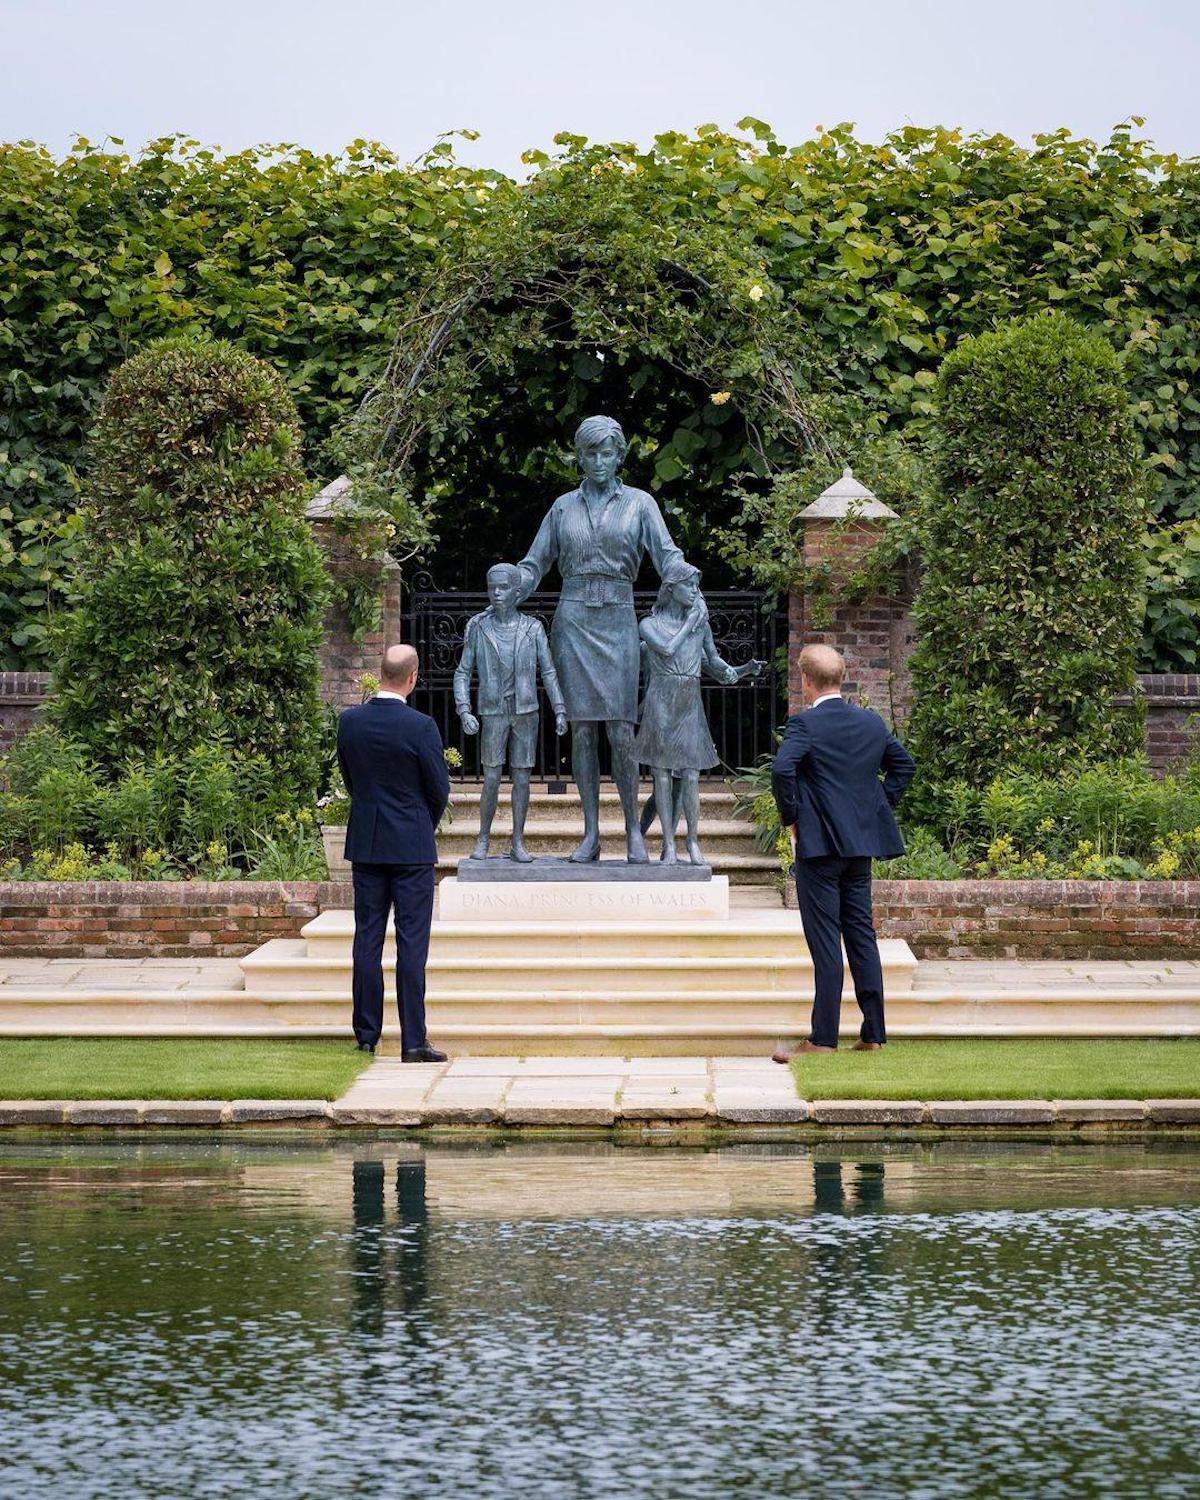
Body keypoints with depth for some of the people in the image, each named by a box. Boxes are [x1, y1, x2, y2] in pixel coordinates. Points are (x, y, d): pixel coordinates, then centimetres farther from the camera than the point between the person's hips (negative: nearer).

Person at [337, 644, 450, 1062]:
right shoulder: (421, 727, -15)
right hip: (411, 847, -4)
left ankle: (366, 1035, 11)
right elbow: (439, 790, -6)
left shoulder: (350, 721, -2)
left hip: (366, 843, 4)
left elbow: (349, 778, 9)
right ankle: (413, 1040, -3)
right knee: (412, 943, -2)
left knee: (367, 939, 9)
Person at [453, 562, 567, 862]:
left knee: (522, 779, 2)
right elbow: (463, 674, 0)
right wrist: (464, 712, -13)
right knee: (492, 780, -5)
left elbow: (549, 672, 0)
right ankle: (482, 840, 10)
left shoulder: (532, 629, 0)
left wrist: (560, 711, -10)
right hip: (493, 715, -1)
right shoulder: (478, 627, -1)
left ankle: (518, 843, 10)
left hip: (526, 714, 1)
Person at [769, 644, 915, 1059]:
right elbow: (903, 764, 20)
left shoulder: (805, 724, -12)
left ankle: (824, 1038, -3)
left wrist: (790, 817, -12)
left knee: (825, 941, -4)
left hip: (819, 843, -6)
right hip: (863, 843, 6)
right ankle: (873, 1034, 12)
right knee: (861, 935, 11)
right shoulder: (871, 723, 9)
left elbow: (782, 769, -26)